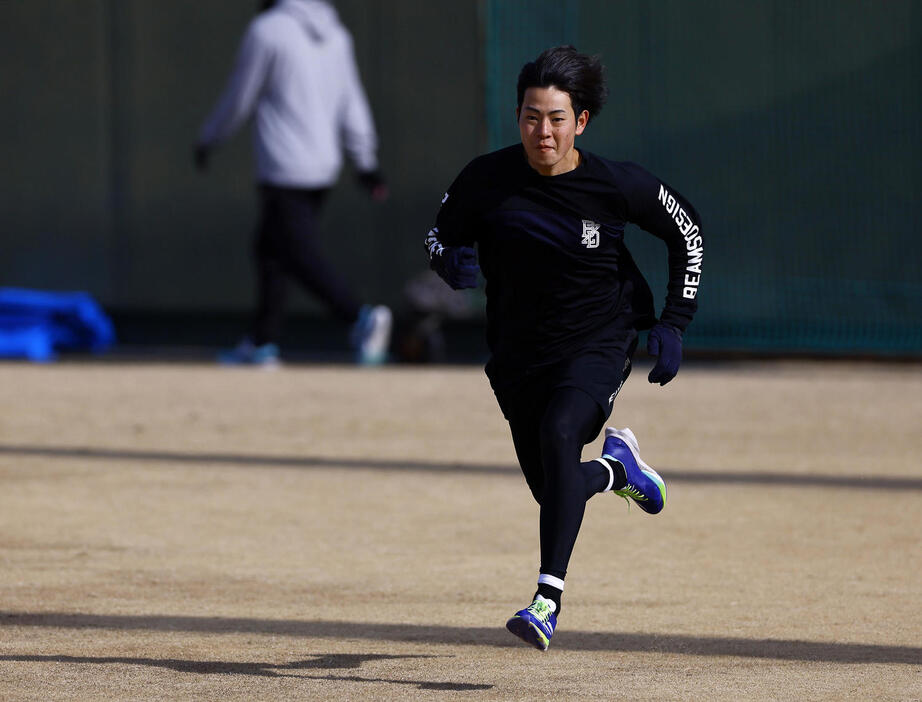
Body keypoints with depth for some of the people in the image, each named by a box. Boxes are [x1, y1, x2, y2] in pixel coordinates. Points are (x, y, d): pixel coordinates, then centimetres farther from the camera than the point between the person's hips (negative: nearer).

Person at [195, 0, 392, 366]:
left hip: (285, 169, -8)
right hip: (325, 166, 8)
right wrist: (366, 163, 12)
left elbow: (239, 99, -4)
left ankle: (361, 317, -27)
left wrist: (207, 140, 12)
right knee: (271, 250, 17)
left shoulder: (266, 30, -9)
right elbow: (351, 101, 11)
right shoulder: (334, 34, 11)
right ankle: (262, 343, 19)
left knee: (300, 255, -9)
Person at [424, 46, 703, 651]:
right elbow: (441, 235, 4)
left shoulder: (614, 185, -14)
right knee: (556, 493, 8)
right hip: (519, 349, 4)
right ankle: (615, 467, 45)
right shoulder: (487, 179, -11)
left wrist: (673, 325, -3)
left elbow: (686, 229, 1)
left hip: (600, 341, -4)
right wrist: (453, 261, -21)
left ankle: (550, 596, -34)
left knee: (559, 433, -31)